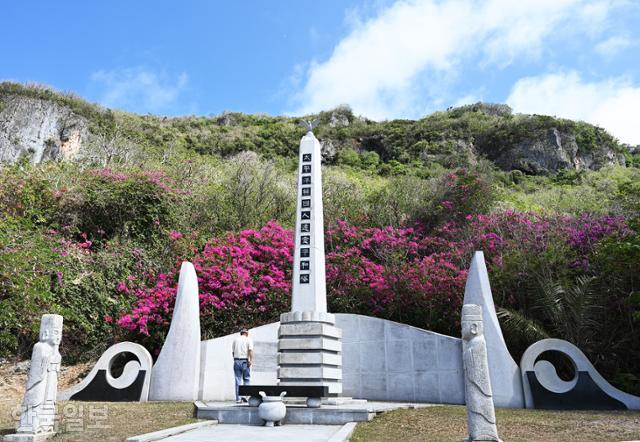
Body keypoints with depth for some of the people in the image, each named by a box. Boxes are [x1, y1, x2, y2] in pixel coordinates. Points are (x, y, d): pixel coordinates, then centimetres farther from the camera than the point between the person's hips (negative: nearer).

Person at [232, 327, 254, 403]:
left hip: (236, 360, 3)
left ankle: (238, 398, 4)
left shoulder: (235, 339, 13)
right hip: (245, 361, -3)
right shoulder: (248, 340, 3)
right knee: (246, 379, 8)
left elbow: (233, 351, 12)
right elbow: (250, 350, -11)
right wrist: (251, 360, -16)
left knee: (238, 380, 5)